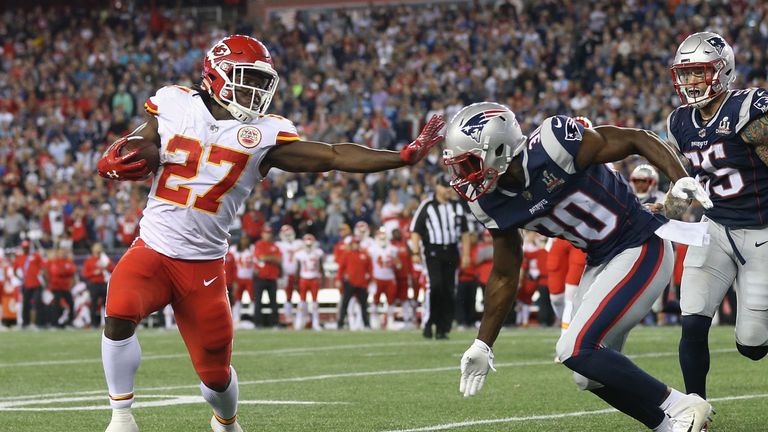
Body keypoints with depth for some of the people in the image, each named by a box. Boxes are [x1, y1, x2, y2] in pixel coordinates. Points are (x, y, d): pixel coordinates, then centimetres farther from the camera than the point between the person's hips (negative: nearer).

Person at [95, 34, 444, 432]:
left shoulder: (264, 134, -3)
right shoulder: (174, 106, -1)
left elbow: (333, 156, -9)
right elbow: (134, 152, 10)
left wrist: (403, 157, -18)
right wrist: (114, 164, -15)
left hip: (204, 264, 1)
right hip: (152, 250, -1)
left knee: (215, 371, 5)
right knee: (119, 317, -28)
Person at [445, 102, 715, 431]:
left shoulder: (553, 145, -25)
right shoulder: (493, 203, -2)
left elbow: (638, 139, -16)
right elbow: (504, 276, 11)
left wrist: (681, 179, -30)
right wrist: (482, 345, 12)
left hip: (642, 249, -8)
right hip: (601, 262, 8)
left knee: (577, 350, -17)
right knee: (592, 375, 7)